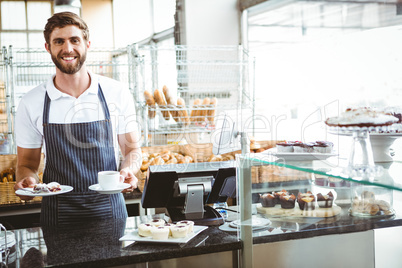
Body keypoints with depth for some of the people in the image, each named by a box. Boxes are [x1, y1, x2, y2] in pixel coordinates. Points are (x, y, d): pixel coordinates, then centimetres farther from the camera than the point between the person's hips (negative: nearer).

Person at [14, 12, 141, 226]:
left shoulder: (117, 93, 0)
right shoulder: (31, 103, 0)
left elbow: (131, 148, 9)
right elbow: (27, 163, 8)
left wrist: (128, 170, -12)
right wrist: (27, 180, -13)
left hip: (109, 209, 0)